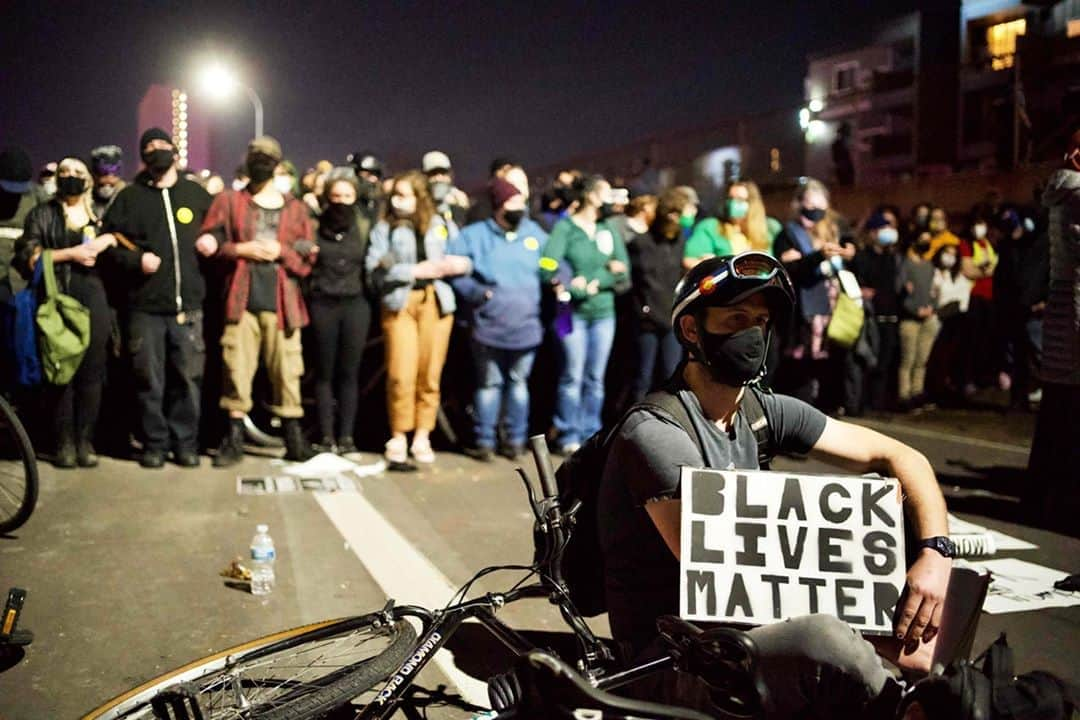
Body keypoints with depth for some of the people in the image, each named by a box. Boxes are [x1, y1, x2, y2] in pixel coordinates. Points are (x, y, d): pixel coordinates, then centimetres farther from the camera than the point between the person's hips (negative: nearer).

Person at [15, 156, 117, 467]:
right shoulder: (42, 214, 10)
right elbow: (27, 256, -1)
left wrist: (109, 240, -3)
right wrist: (70, 253, -9)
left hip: (94, 298, 2)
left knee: (91, 370, -2)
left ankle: (85, 440, 4)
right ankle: (64, 441, 2)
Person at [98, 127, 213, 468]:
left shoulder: (197, 194, 12)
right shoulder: (129, 197, 7)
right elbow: (107, 244, 5)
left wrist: (214, 241, 1)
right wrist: (135, 260, -11)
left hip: (188, 304, 1)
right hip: (144, 306, -1)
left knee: (188, 377, 2)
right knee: (150, 380, 2)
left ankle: (186, 442, 13)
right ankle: (154, 443, 13)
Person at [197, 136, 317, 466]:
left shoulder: (295, 208, 12)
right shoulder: (228, 201, 11)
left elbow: (307, 260, 9)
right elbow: (206, 244, 4)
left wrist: (281, 251, -8)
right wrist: (239, 249, -9)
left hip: (281, 302, 0)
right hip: (241, 301, 0)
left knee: (287, 371, 0)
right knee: (237, 368, -1)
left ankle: (294, 437, 9)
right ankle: (234, 437, 8)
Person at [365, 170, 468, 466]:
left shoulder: (442, 225, 12)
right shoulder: (385, 227, 7)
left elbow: (466, 259, 11)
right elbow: (374, 269, -5)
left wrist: (461, 264, -11)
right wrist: (413, 271, -11)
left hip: (437, 302, 1)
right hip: (399, 302, -1)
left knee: (430, 375, 3)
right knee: (401, 375, -7)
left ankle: (422, 438, 15)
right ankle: (398, 438, 7)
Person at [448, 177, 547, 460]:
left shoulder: (534, 233, 5)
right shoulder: (476, 235, -5)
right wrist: (475, 291, -14)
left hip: (526, 326, 3)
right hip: (489, 327, -3)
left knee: (518, 382, 14)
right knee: (489, 384, 9)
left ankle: (515, 438, 26)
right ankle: (484, 440, 20)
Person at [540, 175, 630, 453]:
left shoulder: (609, 230, 10)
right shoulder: (564, 227, -4)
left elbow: (623, 271, 3)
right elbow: (549, 268, -15)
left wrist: (593, 282, -13)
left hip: (604, 312, 4)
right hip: (573, 312, -4)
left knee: (595, 378, 9)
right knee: (572, 377, -1)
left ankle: (591, 435, 17)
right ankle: (569, 436, 8)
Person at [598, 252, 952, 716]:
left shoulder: (765, 412, 5)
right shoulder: (654, 434, -19)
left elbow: (901, 457, 6)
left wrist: (935, 553, -15)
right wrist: (892, 645, -24)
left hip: (751, 630, 8)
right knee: (828, 641, -37)